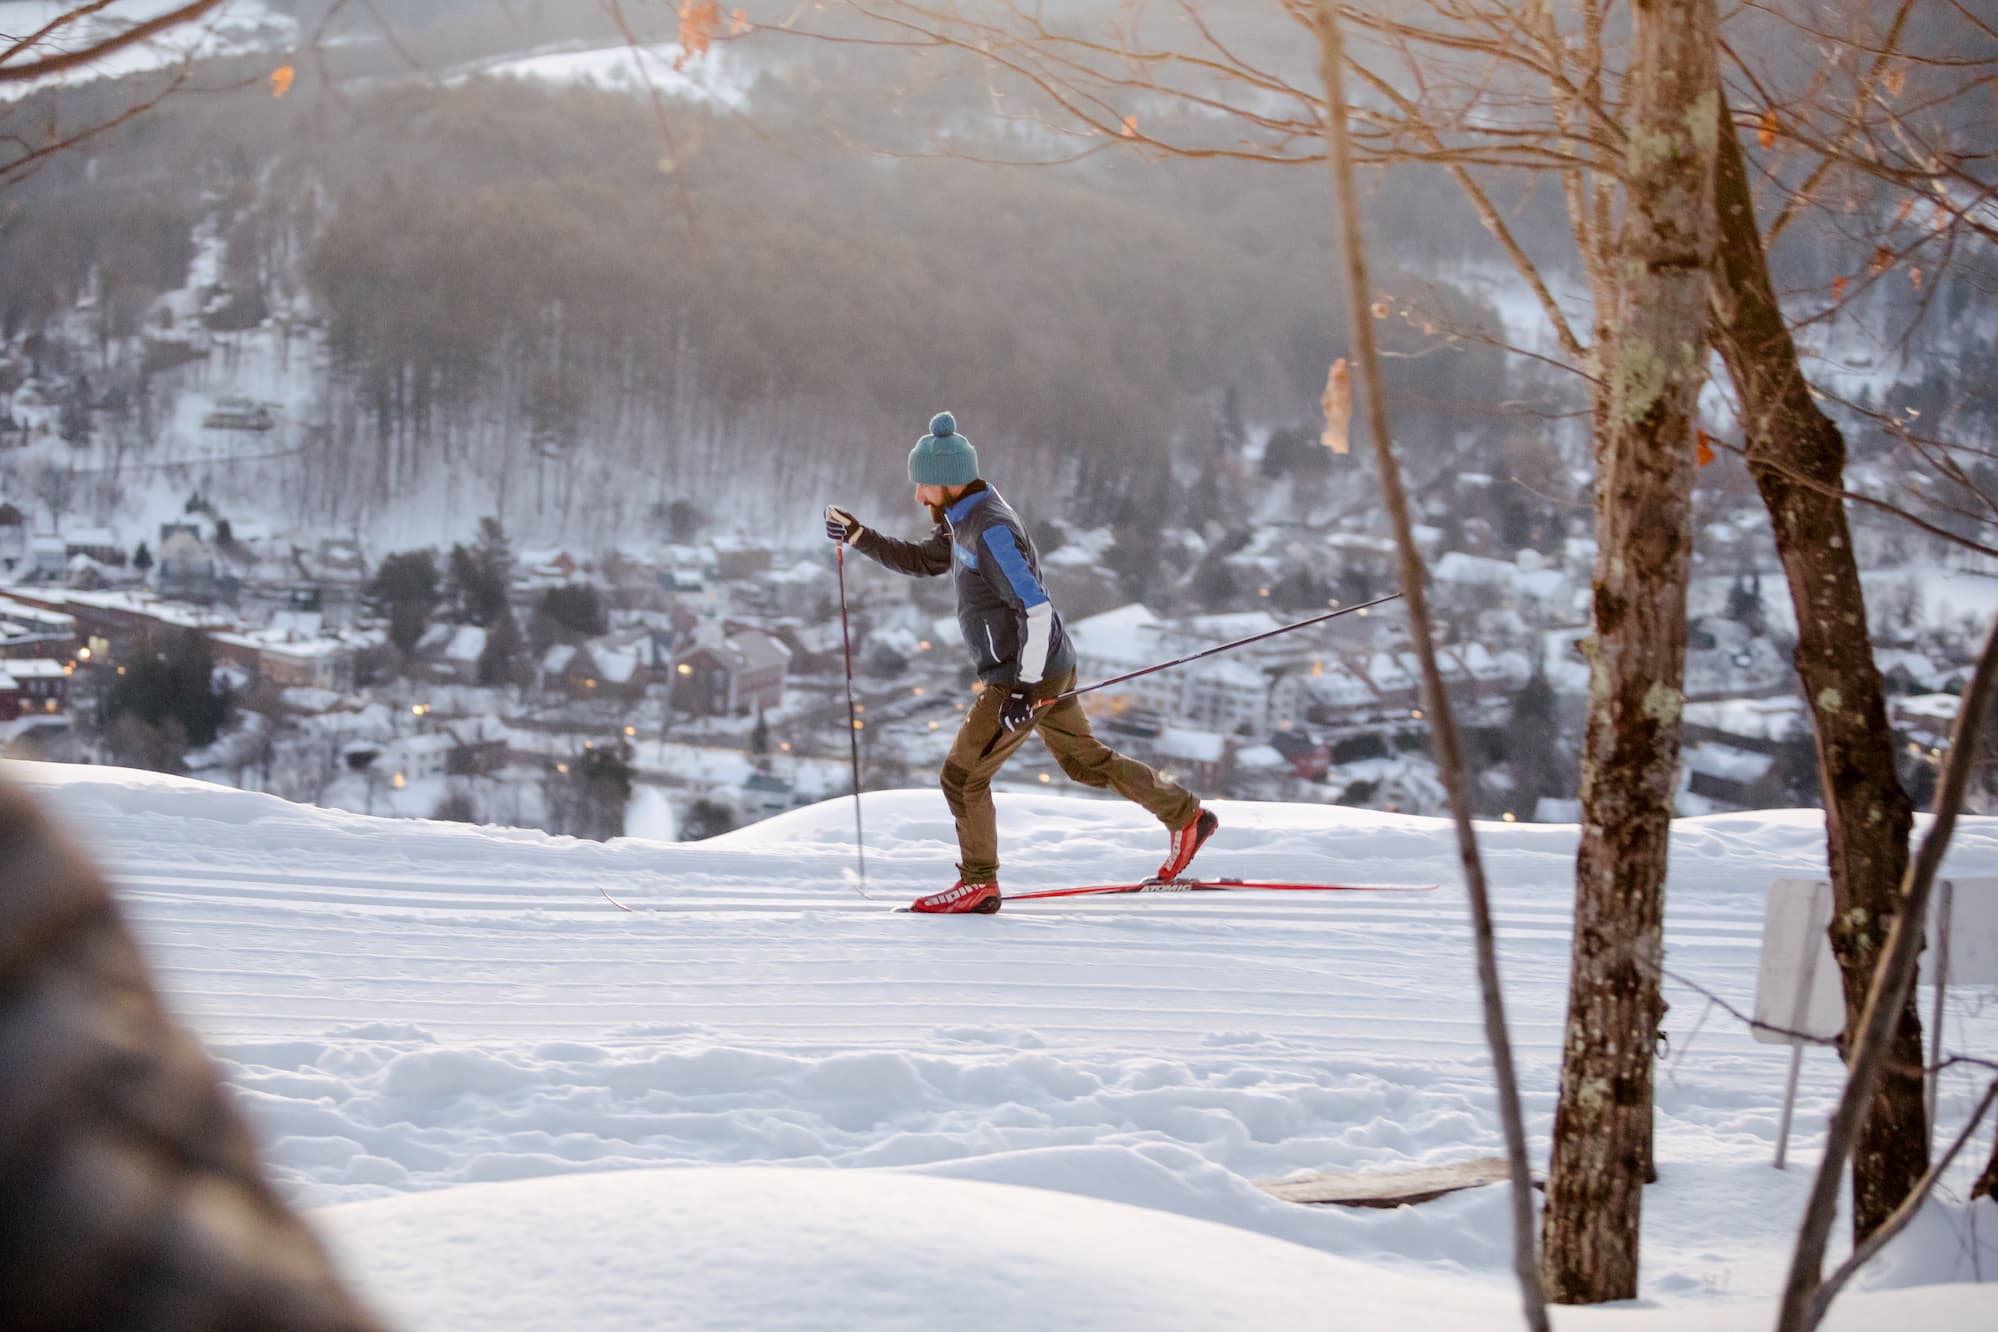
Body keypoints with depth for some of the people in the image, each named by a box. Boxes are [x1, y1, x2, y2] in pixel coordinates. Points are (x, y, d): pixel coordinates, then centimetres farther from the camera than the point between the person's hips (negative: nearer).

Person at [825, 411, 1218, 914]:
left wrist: (1024, 688, -27)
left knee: (962, 776, -3)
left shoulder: (992, 531, -22)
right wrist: (859, 537, 12)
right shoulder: (963, 522, 8)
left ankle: (979, 885, 9)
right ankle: (1186, 815, 29)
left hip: (1030, 677, -10)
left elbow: (1036, 610, -26)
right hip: (1048, 669, 10)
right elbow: (922, 560, 24)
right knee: (1086, 761, 21)